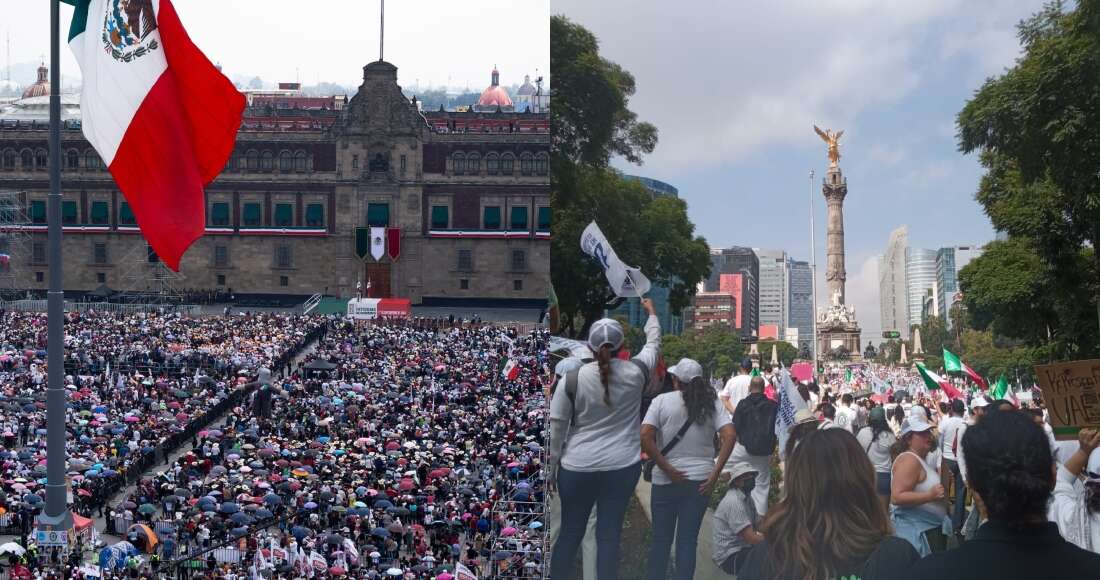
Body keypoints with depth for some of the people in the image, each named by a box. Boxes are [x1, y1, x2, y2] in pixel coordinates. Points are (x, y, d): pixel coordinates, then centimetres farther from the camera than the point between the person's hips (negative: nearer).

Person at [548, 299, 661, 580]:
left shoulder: (575, 377, -7)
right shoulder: (635, 373, -4)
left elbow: (555, 426, -4)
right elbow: (653, 344, 17)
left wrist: (551, 468, 5)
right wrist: (652, 313, 35)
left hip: (578, 467, 0)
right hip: (622, 466, 1)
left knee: (570, 533, 10)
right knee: (609, 534, 2)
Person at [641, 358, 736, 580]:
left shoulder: (662, 401, -4)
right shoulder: (711, 402, 2)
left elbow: (645, 437, -14)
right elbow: (729, 436, -9)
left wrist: (667, 469, -10)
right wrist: (715, 473, -7)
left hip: (666, 480, -1)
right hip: (700, 480, 2)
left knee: (661, 539, 11)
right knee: (688, 540, 5)